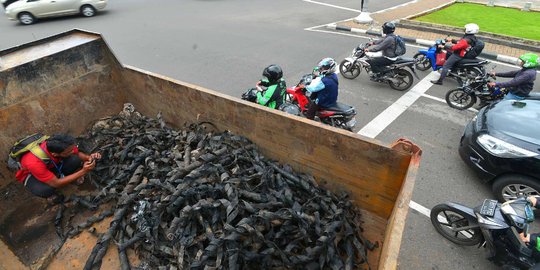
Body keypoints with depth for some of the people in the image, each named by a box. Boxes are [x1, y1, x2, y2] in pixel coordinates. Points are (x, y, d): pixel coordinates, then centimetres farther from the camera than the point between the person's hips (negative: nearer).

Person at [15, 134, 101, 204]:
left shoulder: (60, 145, -30)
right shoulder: (34, 163, -41)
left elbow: (77, 153, -9)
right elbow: (56, 183, -33)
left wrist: (89, 157, -32)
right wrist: (83, 171, -40)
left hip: (50, 165, 4)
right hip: (30, 174, -3)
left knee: (75, 160, -27)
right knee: (45, 189, -36)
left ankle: (66, 176, 4)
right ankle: (50, 194, 0)